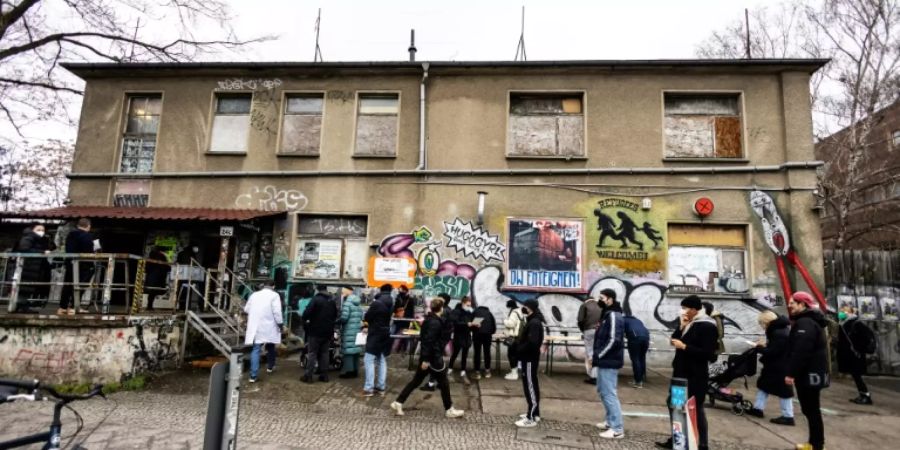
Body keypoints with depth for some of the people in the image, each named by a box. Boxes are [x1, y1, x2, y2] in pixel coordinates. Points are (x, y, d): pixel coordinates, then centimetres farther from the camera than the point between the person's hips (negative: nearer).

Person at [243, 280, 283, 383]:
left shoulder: (254, 294, 10)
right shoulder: (274, 295, -5)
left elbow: (246, 309, 19)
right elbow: (277, 311, -14)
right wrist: (280, 323, -5)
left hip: (255, 327, 3)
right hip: (269, 326, -2)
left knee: (255, 350, 0)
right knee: (270, 346, 20)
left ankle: (253, 375, -7)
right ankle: (270, 367, 36)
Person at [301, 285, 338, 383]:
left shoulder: (316, 299, -12)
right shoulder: (332, 301, 10)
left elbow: (307, 313, -18)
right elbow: (335, 316, 18)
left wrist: (305, 320, 1)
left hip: (316, 331, -6)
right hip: (328, 332, 6)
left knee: (312, 353, 0)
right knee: (324, 353, 12)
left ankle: (308, 375, 0)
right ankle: (324, 375, 13)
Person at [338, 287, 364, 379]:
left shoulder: (347, 303, -11)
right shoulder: (358, 304, 17)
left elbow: (344, 318, -17)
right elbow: (361, 317, 15)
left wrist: (338, 322, -1)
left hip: (349, 331, -8)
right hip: (357, 331, 8)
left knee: (348, 350, -4)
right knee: (355, 350, 12)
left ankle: (348, 371, -3)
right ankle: (355, 371, 16)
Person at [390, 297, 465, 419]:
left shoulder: (429, 320, 9)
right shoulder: (435, 322, -20)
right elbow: (429, 341, -26)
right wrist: (426, 359, -25)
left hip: (427, 357, 9)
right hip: (433, 357, -9)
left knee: (416, 381, 13)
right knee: (444, 383, 6)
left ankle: (398, 402, 13)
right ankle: (449, 410, 18)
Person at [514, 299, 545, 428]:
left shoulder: (534, 323, -19)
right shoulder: (532, 321, 13)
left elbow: (532, 343, -28)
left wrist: (519, 349, -17)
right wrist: (517, 343, 3)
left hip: (529, 359, -10)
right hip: (529, 358, 10)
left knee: (530, 387, -5)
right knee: (532, 386, 17)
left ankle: (531, 418, 1)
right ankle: (534, 413, 27)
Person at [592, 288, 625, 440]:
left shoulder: (613, 316, -17)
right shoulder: (607, 315, 14)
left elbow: (613, 341, -25)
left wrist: (597, 356, -19)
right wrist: (597, 356, 10)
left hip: (609, 362, -10)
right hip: (605, 361, 10)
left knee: (609, 393, -5)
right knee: (603, 391, 19)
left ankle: (617, 429, 2)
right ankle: (610, 421, 30)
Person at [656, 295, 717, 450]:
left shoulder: (707, 326, -15)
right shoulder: (688, 323, 10)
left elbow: (707, 353, -21)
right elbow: (674, 340, 8)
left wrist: (684, 347, -21)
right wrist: (681, 327, -5)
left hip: (695, 376, -9)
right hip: (680, 372, 9)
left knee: (695, 409, 2)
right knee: (674, 404, 15)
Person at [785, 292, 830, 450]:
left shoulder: (804, 323, -18)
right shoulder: (812, 321, 18)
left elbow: (800, 352, -26)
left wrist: (791, 373, -23)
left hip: (808, 374, -11)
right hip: (814, 372, 11)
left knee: (811, 410, -4)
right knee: (812, 409, 16)